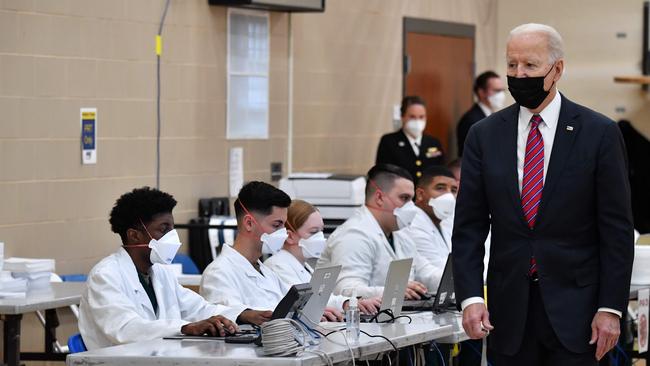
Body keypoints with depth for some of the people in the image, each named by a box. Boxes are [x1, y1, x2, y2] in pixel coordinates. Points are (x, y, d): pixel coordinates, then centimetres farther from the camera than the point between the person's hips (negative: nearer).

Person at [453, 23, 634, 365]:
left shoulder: (599, 133, -3)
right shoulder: (484, 135, 5)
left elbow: (617, 229, -3)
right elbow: (468, 226, 4)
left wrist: (611, 308, -8)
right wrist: (470, 296, -8)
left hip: (573, 305, -2)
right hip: (509, 308, 3)